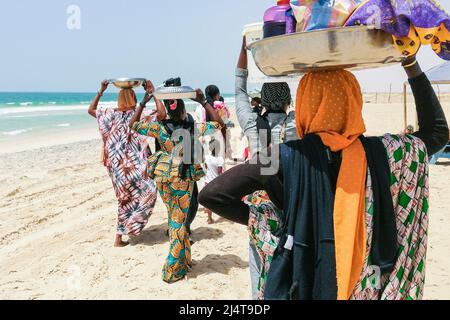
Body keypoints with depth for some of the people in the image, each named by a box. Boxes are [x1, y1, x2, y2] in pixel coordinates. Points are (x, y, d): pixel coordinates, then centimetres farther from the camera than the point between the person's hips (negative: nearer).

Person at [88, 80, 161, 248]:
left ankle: (119, 237, 23)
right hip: (133, 165, -6)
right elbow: (162, 114, -16)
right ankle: (130, 225, 3)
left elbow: (91, 110, 17)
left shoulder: (112, 115, 3)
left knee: (125, 199, 18)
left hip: (115, 165, 6)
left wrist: (101, 91, 17)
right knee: (148, 191, 12)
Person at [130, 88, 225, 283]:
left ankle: (184, 259, 31)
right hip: (183, 177, -3)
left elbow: (133, 124, 6)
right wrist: (204, 102, -4)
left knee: (174, 216, 18)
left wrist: (143, 103, 10)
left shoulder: (159, 127, -5)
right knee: (179, 220, 5)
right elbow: (218, 123, -4)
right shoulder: (193, 128, -12)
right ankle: (173, 270, 9)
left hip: (162, 175, 3)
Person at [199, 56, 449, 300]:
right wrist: (411, 65, 4)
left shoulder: (287, 157, -19)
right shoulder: (378, 153, -13)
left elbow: (211, 195, -17)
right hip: (363, 284, 1)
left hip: (297, 283, -1)